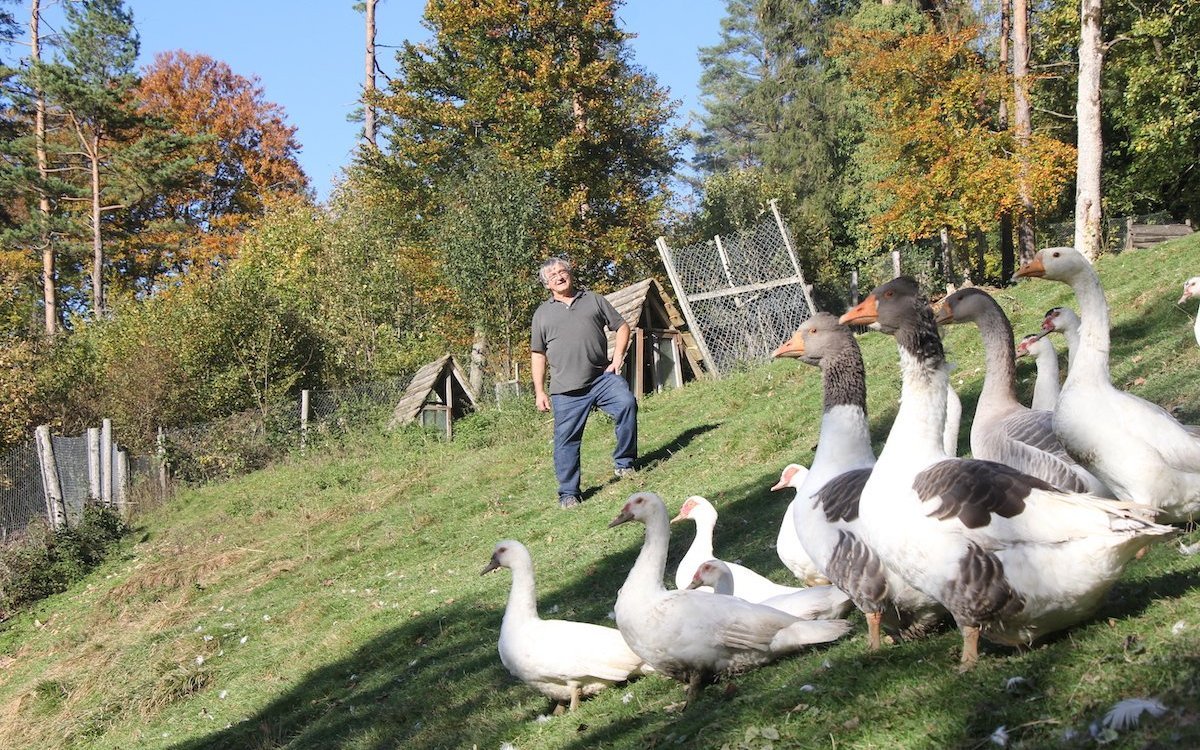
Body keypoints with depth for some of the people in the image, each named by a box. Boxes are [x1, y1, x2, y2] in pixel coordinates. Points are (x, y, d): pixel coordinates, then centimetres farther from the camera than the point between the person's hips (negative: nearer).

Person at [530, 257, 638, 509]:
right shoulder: (542, 313, 14)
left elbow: (622, 326, 16)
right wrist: (539, 391, 7)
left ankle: (623, 463, -8)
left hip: (603, 376, 0)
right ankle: (568, 493, 11)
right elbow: (538, 354, 14)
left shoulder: (594, 300, 13)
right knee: (566, 440, -1)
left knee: (627, 403, -24)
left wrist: (617, 357, 1)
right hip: (566, 389, 0)